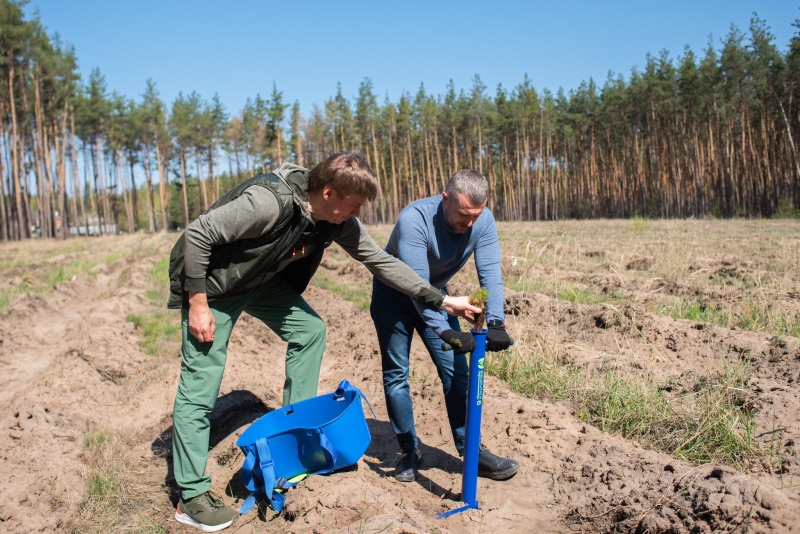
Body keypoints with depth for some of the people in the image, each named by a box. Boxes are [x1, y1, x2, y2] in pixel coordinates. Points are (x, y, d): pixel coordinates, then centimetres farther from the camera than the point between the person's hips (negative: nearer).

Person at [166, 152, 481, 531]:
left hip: (261, 280, 7)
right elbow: (196, 234, -28)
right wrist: (198, 305, -24)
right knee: (200, 385, -7)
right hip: (211, 283, -7)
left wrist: (443, 300, -12)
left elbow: (380, 261, -9)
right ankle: (191, 496, 5)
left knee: (310, 329, 3)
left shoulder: (338, 222, -13)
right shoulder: (269, 201, -35)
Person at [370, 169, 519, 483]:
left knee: (456, 371, -2)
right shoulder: (414, 219, -34)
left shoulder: (483, 221, -20)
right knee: (396, 374, -1)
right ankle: (410, 451, 12)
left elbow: (490, 273, -24)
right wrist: (444, 331, -46)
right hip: (394, 295, -4)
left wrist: (495, 322, -38)